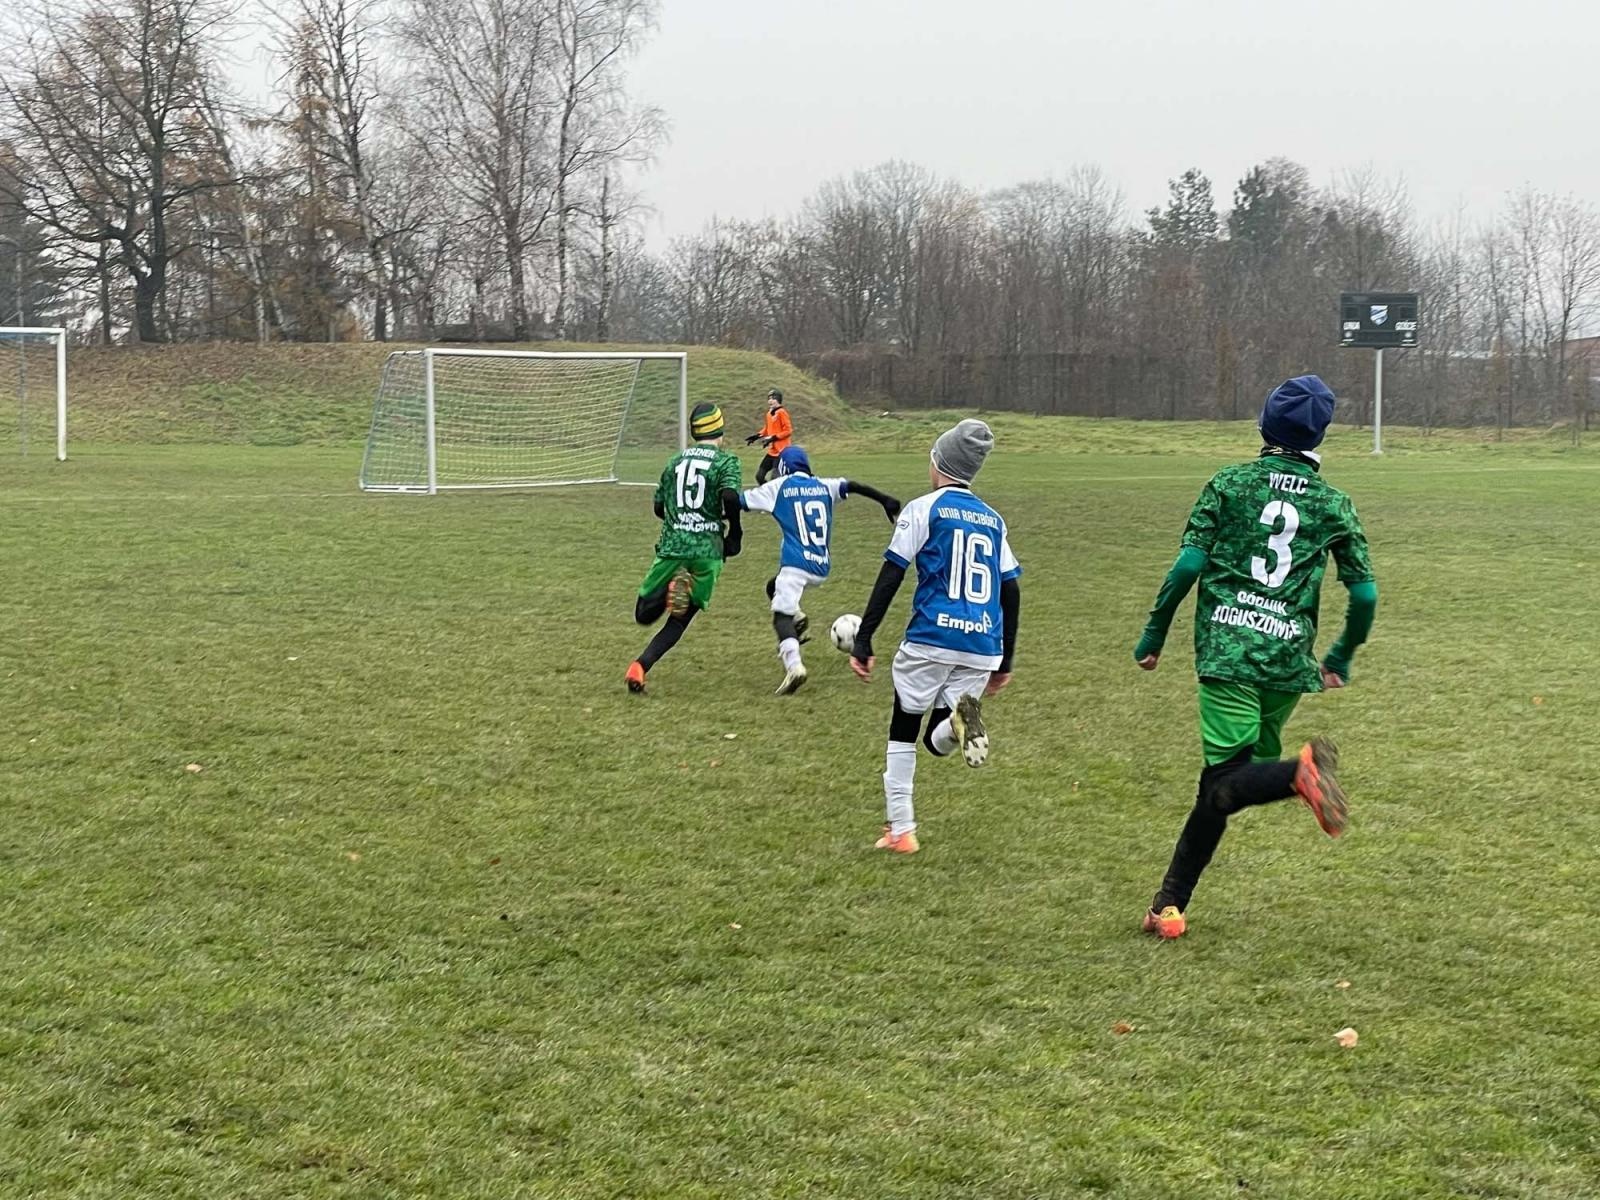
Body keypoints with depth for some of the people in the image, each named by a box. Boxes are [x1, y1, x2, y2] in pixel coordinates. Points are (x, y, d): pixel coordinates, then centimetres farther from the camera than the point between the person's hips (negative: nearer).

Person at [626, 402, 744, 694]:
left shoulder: (676, 461, 14)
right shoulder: (725, 461, 0)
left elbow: (659, 507, 18)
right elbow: (730, 496, -18)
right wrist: (734, 533, -4)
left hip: (672, 546, 2)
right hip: (707, 550, -2)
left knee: (644, 615, 12)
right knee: (679, 621, 6)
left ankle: (669, 592, -20)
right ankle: (640, 667, -15)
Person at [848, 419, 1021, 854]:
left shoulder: (924, 508, 1)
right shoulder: (993, 520, 16)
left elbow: (890, 576, -7)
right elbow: (1011, 593, 15)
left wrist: (863, 640, -5)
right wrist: (1005, 662, 21)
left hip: (931, 640, -4)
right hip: (983, 647, 4)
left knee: (903, 731, 15)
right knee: (937, 741, 13)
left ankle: (900, 830, 10)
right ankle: (963, 717, -23)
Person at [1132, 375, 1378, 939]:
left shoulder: (1229, 483, 4)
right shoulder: (1334, 504, 9)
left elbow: (1188, 563, -4)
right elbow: (1364, 593, 7)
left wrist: (1154, 634, 6)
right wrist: (1341, 660, 22)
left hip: (1226, 650, -3)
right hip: (1288, 660, 3)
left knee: (1225, 781, -9)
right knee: (1225, 783, 12)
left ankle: (1300, 770, -40)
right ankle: (1170, 902, 10)